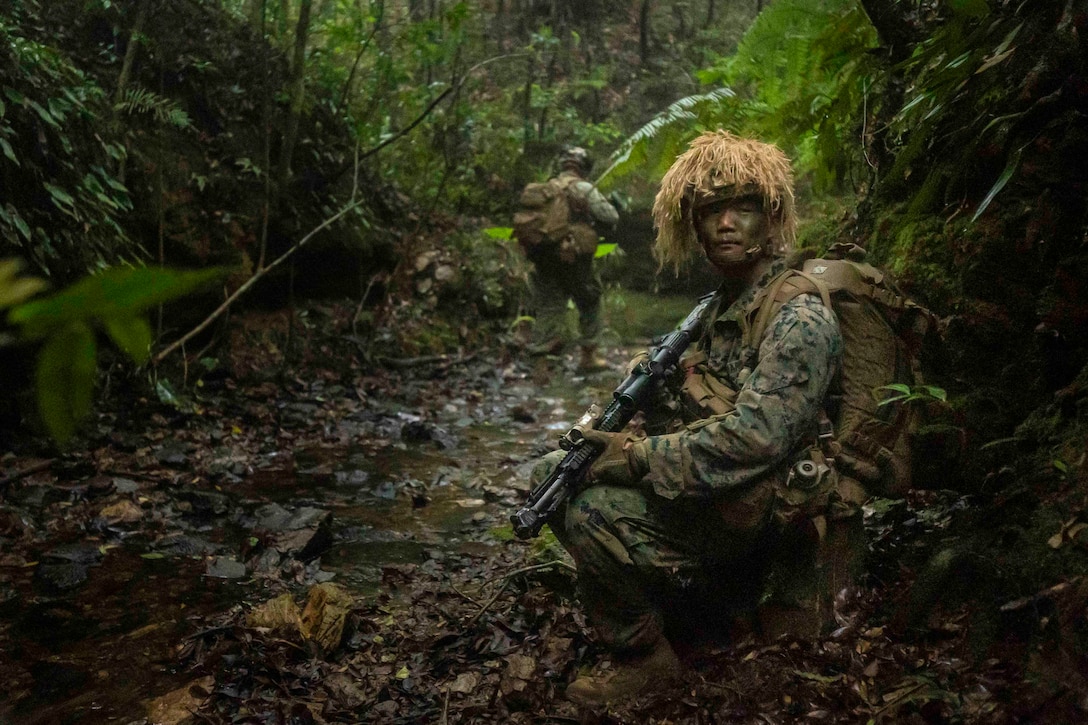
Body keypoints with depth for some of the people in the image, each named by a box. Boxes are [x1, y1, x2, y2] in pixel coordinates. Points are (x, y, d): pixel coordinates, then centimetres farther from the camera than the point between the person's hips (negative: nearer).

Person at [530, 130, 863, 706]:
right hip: (712, 489, 10)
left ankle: (645, 655, -4)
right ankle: (683, 608, 12)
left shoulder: (800, 317, -17)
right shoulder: (726, 302, 13)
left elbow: (756, 437, -28)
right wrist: (629, 437, -4)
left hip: (758, 508, -10)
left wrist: (639, 458, -23)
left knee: (596, 512, -27)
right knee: (554, 473, 8)